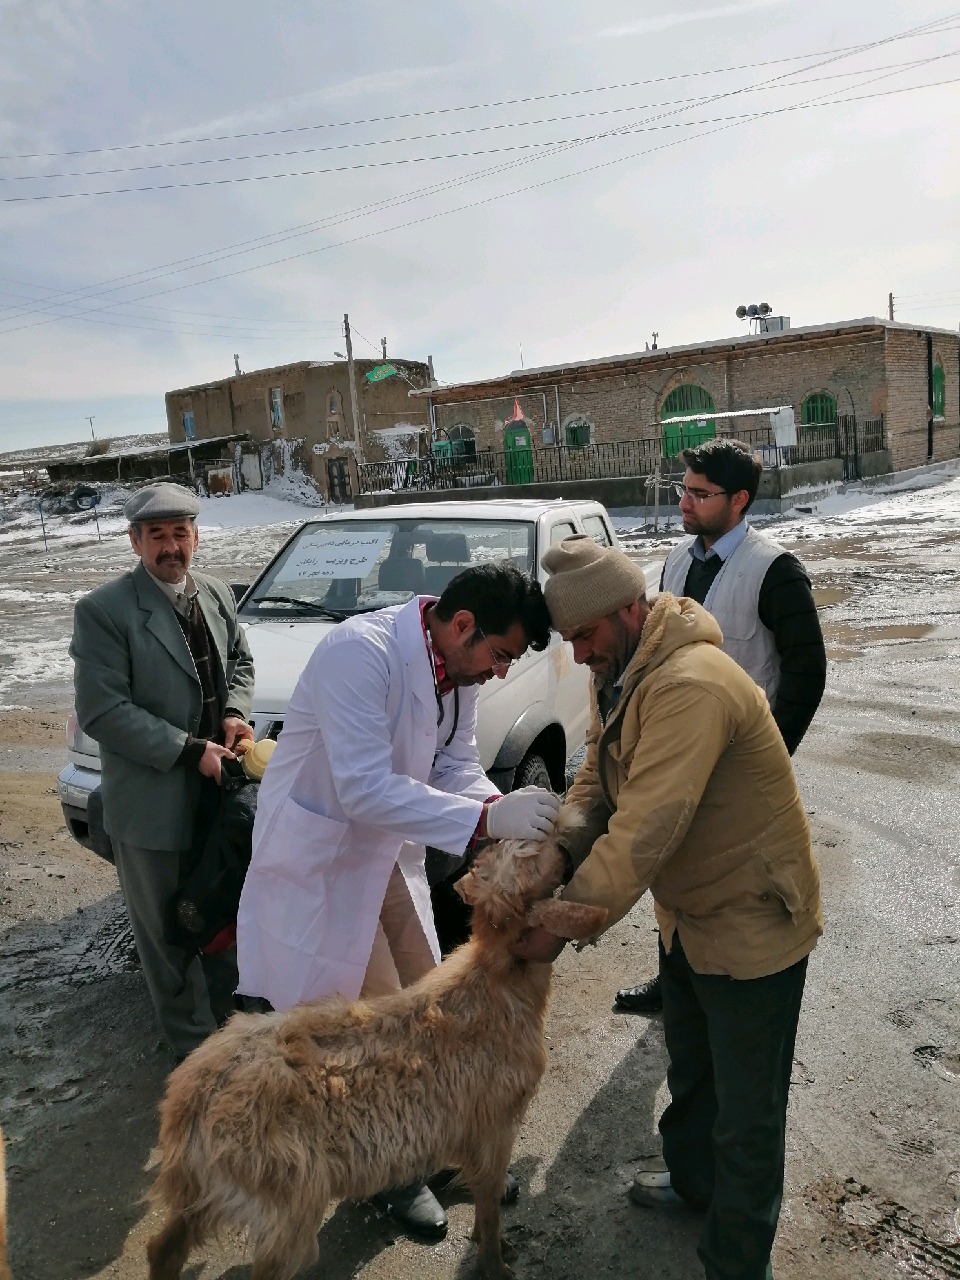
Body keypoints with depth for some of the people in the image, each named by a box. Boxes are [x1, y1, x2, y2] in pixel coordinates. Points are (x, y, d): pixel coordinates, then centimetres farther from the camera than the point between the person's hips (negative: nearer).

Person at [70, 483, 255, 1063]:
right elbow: (101, 710, -19)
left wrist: (235, 711, -4)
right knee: (169, 937, 11)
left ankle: (228, 1019, 43)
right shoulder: (104, 611, -15)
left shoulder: (218, 595, 3)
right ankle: (195, 1048, 29)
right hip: (153, 807, -5)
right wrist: (189, 751, -21)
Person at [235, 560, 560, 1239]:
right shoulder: (359, 652, -31)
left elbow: (456, 766, 1)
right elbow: (364, 789, -36)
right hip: (320, 856, -8)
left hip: (387, 852, 8)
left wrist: (509, 813, -19)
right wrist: (487, 817, -38)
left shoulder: (458, 670, -4)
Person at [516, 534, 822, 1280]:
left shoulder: (689, 687, -34)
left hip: (752, 919, -9)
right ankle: (692, 1178, 53)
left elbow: (646, 831, -36)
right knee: (690, 1068, 29)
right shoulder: (620, 673, -1)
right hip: (689, 911, 9)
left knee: (746, 1107, 9)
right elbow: (596, 786, 1)